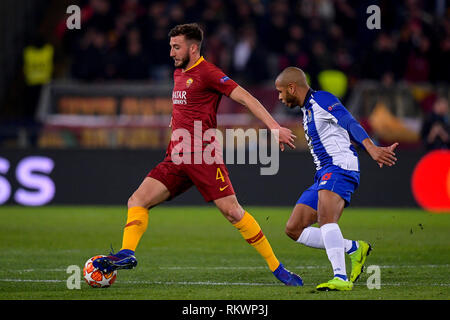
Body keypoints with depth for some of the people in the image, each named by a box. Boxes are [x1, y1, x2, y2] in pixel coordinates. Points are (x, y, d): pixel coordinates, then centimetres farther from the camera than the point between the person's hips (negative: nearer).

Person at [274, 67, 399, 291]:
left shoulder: (321, 100, -6)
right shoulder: (307, 110, 24)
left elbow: (350, 124, -20)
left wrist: (372, 149, -36)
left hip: (340, 168, -10)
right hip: (323, 175, 10)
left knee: (325, 217, -32)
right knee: (294, 229, 4)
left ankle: (341, 278, -41)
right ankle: (354, 248, 5)